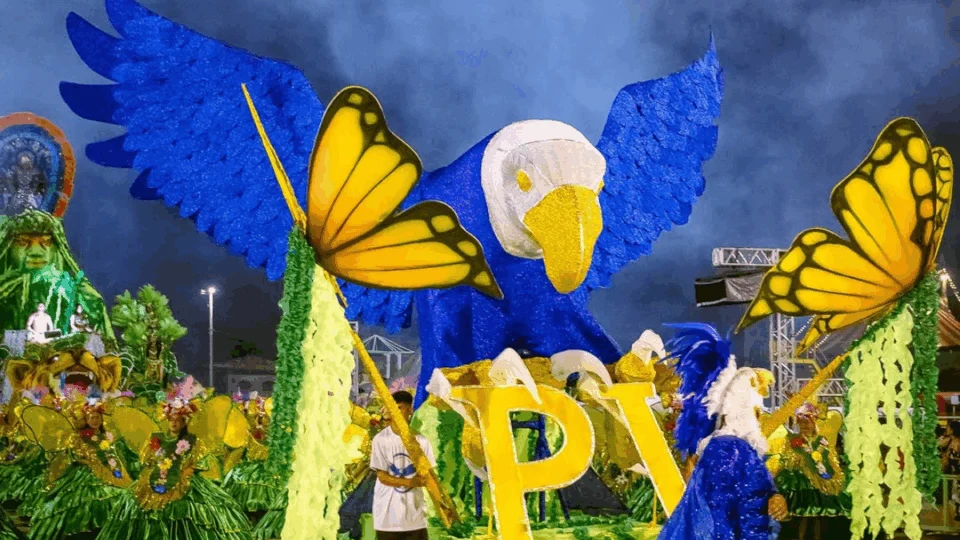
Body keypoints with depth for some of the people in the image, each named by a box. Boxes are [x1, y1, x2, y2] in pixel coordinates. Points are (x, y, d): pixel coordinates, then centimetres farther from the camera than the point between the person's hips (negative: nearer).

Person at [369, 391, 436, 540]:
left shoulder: (420, 440, 1)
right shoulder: (381, 439, -6)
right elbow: (382, 476, -7)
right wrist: (408, 482, -19)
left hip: (414, 508, 2)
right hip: (388, 511, -2)